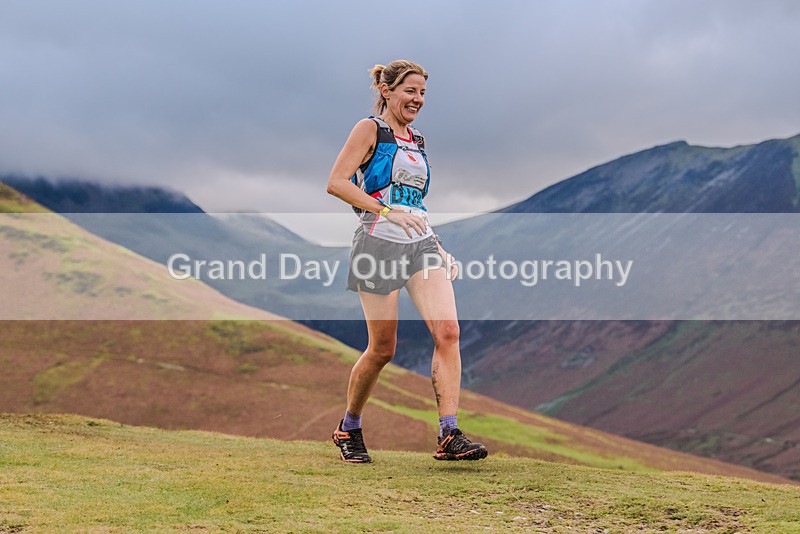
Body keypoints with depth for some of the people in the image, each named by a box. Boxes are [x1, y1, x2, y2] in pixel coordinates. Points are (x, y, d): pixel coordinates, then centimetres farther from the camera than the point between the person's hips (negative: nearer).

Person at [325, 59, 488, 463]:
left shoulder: (416, 141, 21)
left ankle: (449, 435, -13)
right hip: (379, 243, -6)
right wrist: (388, 211, -19)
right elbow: (336, 183, -11)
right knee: (382, 348, -2)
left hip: (421, 245, 6)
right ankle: (348, 429, 20)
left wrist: (439, 249, 20)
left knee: (447, 331, -13)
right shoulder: (370, 129, 0)